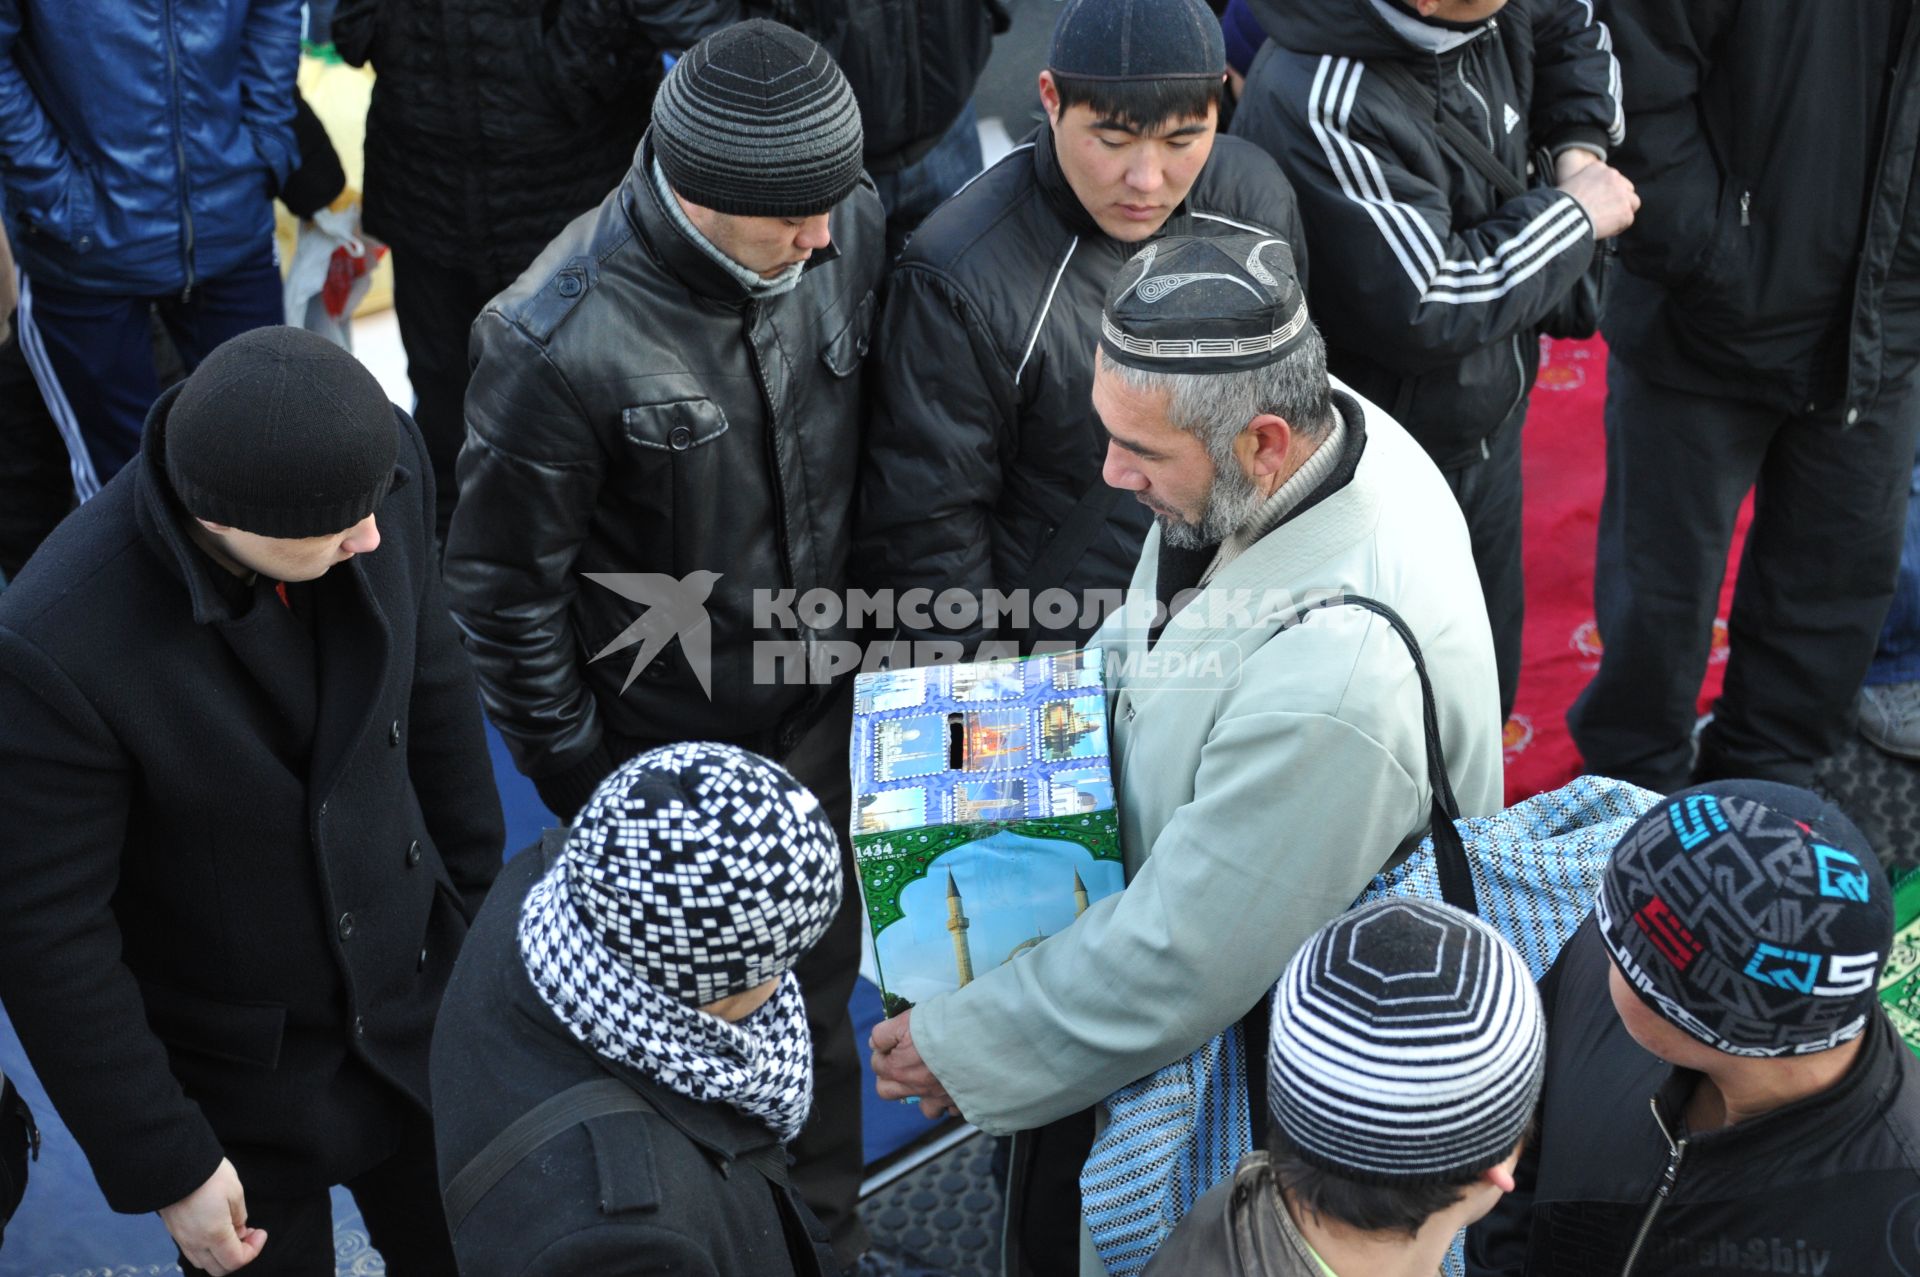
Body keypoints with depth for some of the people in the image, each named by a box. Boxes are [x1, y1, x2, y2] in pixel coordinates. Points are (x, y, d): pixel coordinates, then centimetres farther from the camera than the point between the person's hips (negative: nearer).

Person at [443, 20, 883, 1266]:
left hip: (818, 710, 5)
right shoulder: (561, 342, -29)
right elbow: (507, 587, -16)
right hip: (660, 751, -4)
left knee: (817, 977, 23)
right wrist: (577, 778, -8)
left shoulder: (852, 228, -14)